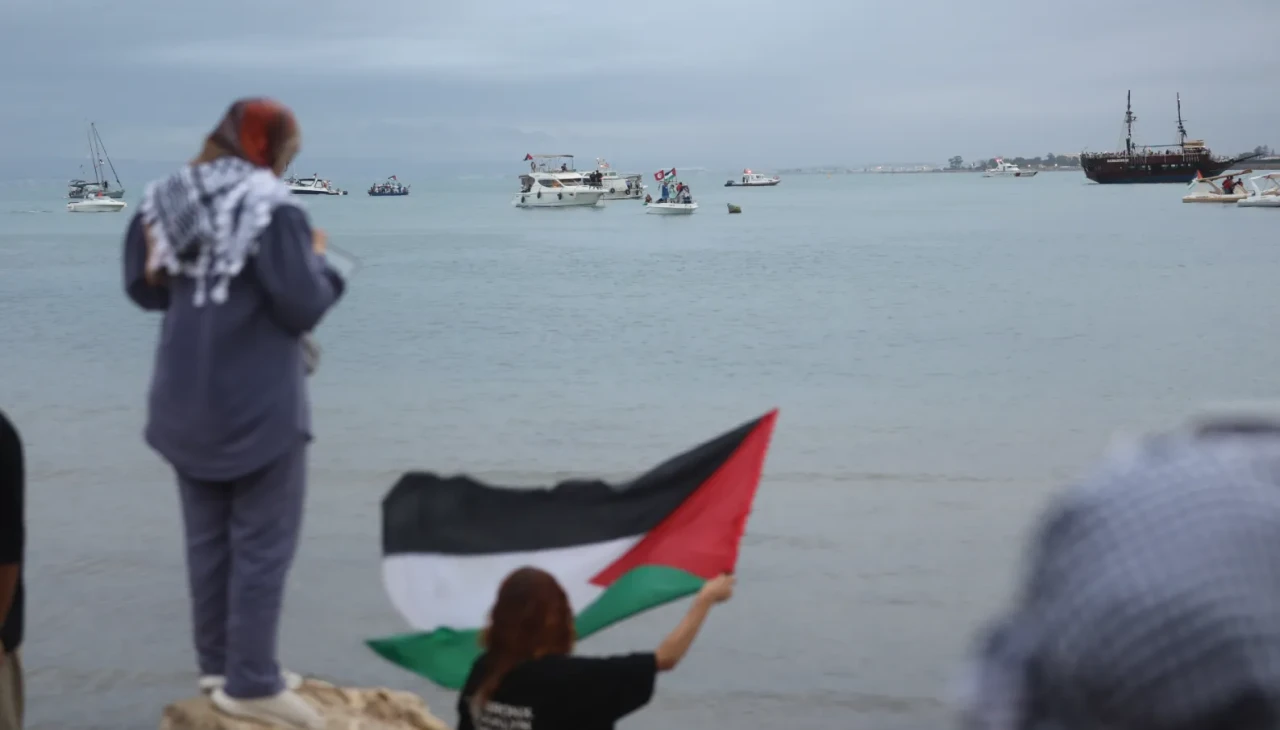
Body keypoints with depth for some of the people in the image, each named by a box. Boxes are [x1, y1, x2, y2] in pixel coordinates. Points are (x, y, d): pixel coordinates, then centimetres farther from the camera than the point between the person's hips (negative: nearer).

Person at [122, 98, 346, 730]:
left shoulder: (164, 201, 6)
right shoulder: (271, 208, -16)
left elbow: (142, 288, 11)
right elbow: (304, 307, -18)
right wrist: (317, 260, 0)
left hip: (185, 400, 7)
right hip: (259, 403, -7)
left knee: (207, 537, 16)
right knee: (262, 542, 0)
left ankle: (218, 662, 25)